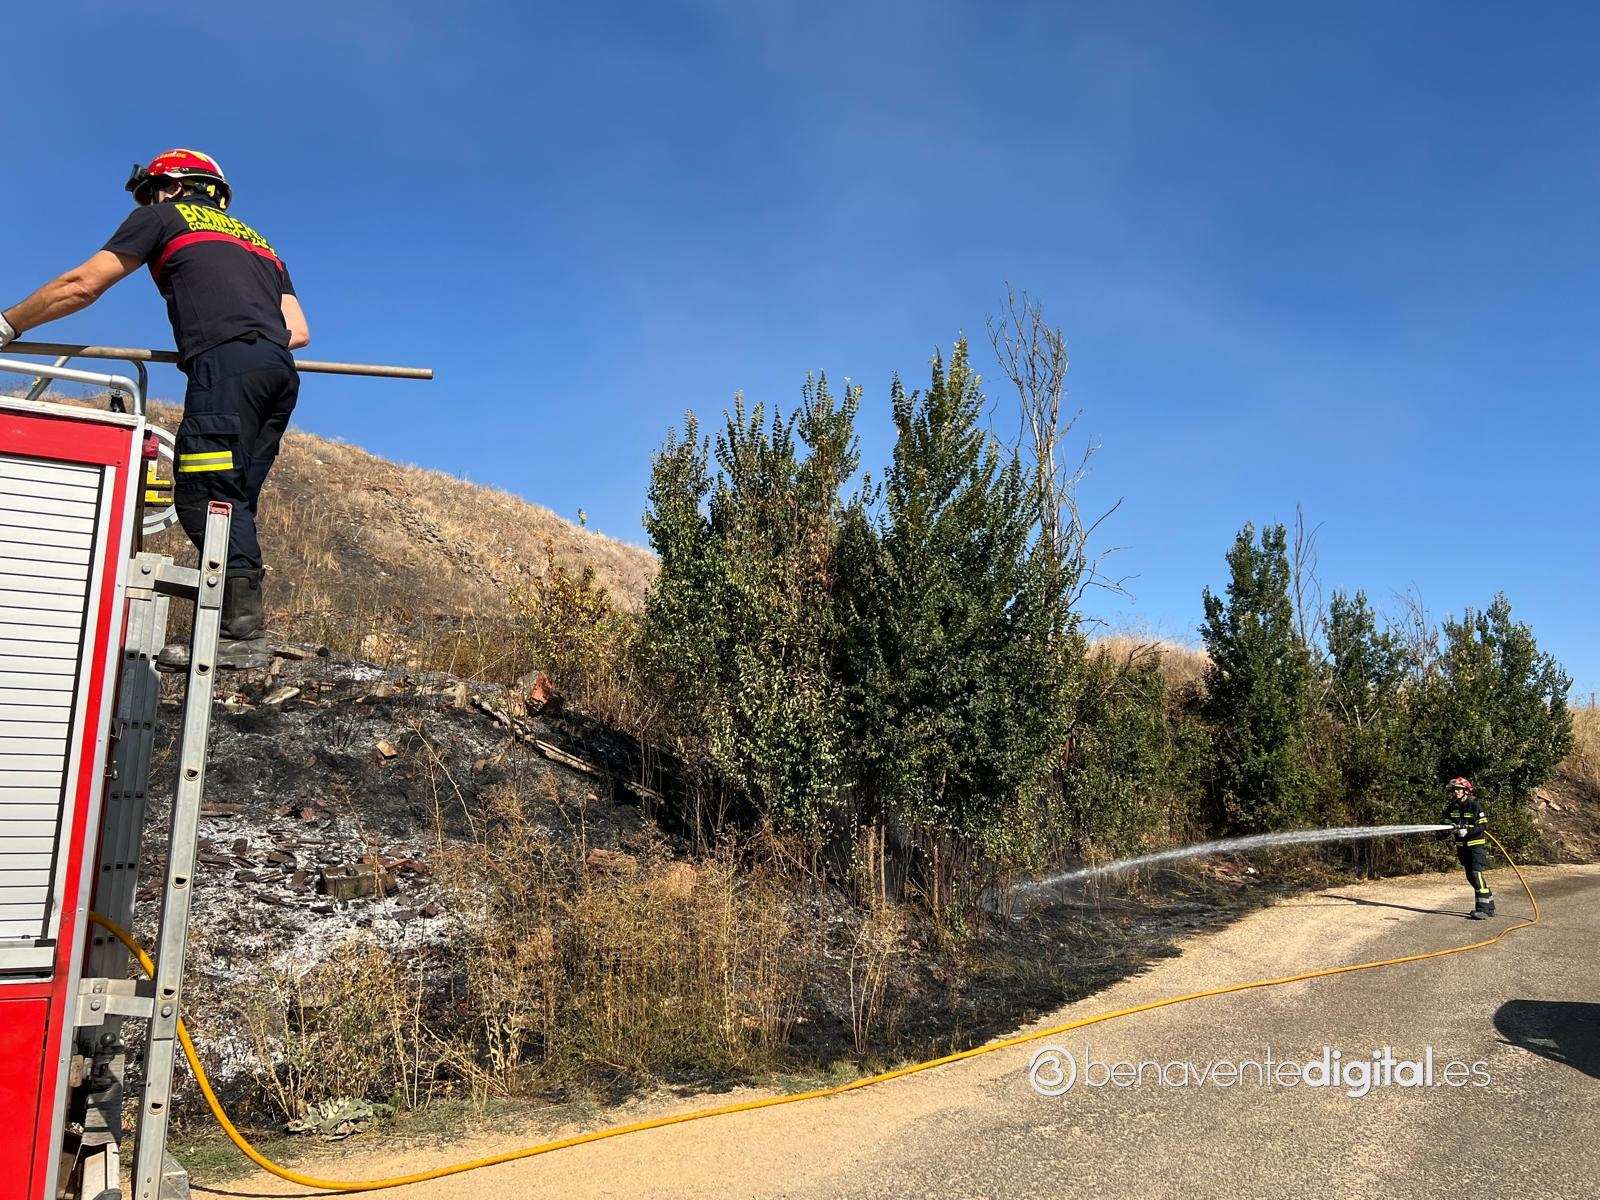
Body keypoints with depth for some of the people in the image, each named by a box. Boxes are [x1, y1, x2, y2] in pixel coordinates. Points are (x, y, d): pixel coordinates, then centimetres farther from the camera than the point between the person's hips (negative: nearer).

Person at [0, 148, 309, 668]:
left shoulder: (165, 216, 19)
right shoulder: (258, 241, 36)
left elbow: (81, 285, 16)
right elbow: (298, 331, 24)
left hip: (227, 364, -7)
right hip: (281, 371, 7)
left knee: (203, 493, -12)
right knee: (231, 501, 3)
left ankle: (243, 631, -24)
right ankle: (242, 625, -8)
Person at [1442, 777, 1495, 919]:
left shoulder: (1474, 805, -12)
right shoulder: (1451, 807, 6)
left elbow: (1484, 825, -15)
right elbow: (1446, 821, 15)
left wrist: (1468, 831, -25)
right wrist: (1450, 826, -7)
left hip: (1477, 844, -7)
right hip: (1462, 845, 7)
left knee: (1476, 874, -17)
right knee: (1470, 877, 11)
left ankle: (1483, 909, -18)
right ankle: (1490, 906, 24)